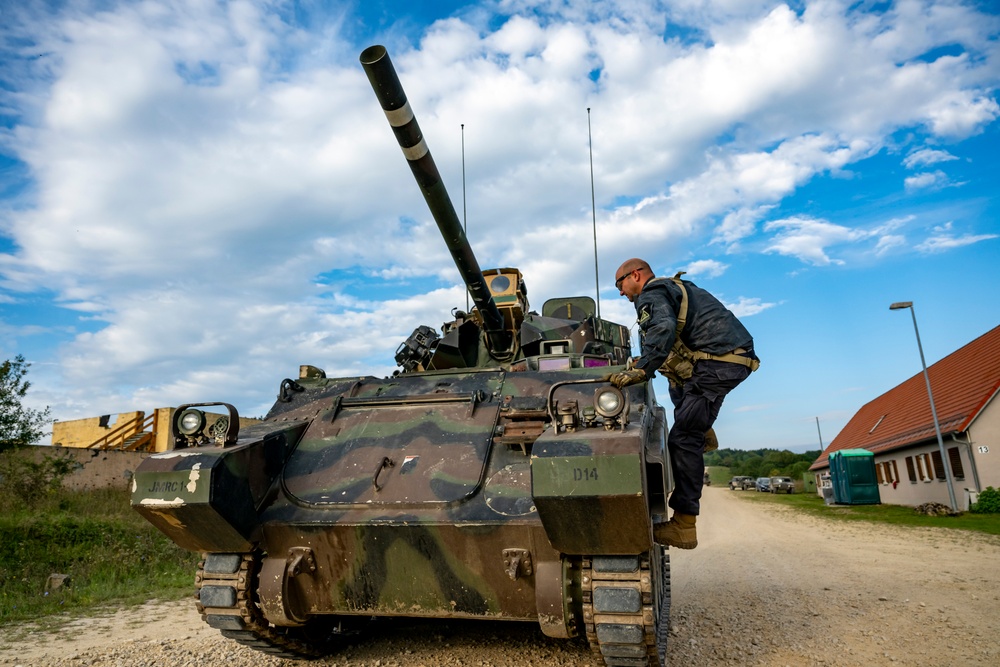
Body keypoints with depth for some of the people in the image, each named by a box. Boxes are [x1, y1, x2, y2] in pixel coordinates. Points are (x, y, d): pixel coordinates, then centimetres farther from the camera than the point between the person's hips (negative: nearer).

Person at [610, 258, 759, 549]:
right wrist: (645, 362, 26)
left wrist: (641, 370, -29)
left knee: (683, 438, -11)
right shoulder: (674, 287, 27)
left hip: (718, 362, -10)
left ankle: (684, 526, -11)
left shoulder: (651, 293, -3)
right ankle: (702, 432, 25)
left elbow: (663, 330, -24)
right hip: (737, 355, 10)